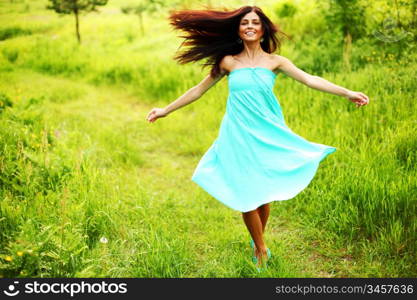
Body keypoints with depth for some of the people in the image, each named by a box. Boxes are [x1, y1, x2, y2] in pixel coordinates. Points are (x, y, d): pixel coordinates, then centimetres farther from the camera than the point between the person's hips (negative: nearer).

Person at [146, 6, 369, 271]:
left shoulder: (274, 61, 3)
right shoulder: (228, 62, 4)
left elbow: (309, 79, -6)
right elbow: (199, 89, 12)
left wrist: (347, 93, -16)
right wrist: (166, 110, 16)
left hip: (268, 135, 0)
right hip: (238, 135, 0)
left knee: (265, 193, 5)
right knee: (246, 194, -2)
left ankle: (258, 243, 29)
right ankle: (261, 248, 18)